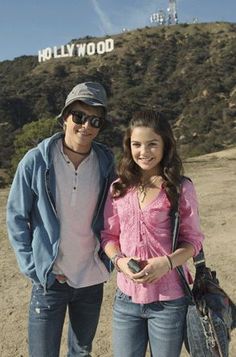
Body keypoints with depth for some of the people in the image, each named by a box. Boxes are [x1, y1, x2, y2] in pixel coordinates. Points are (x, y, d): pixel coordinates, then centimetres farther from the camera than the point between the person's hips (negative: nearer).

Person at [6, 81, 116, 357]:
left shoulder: (105, 163, -3)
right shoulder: (36, 161, -12)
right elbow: (16, 217, -6)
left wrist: (108, 258, 1)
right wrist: (33, 266, -9)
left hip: (93, 279, 3)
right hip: (50, 280, -3)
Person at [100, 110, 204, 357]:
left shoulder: (181, 188, -9)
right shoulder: (118, 188, 1)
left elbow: (193, 240, -4)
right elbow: (108, 235, 5)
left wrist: (166, 263, -21)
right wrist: (119, 260, -13)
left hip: (169, 300, -2)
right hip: (126, 298, 3)